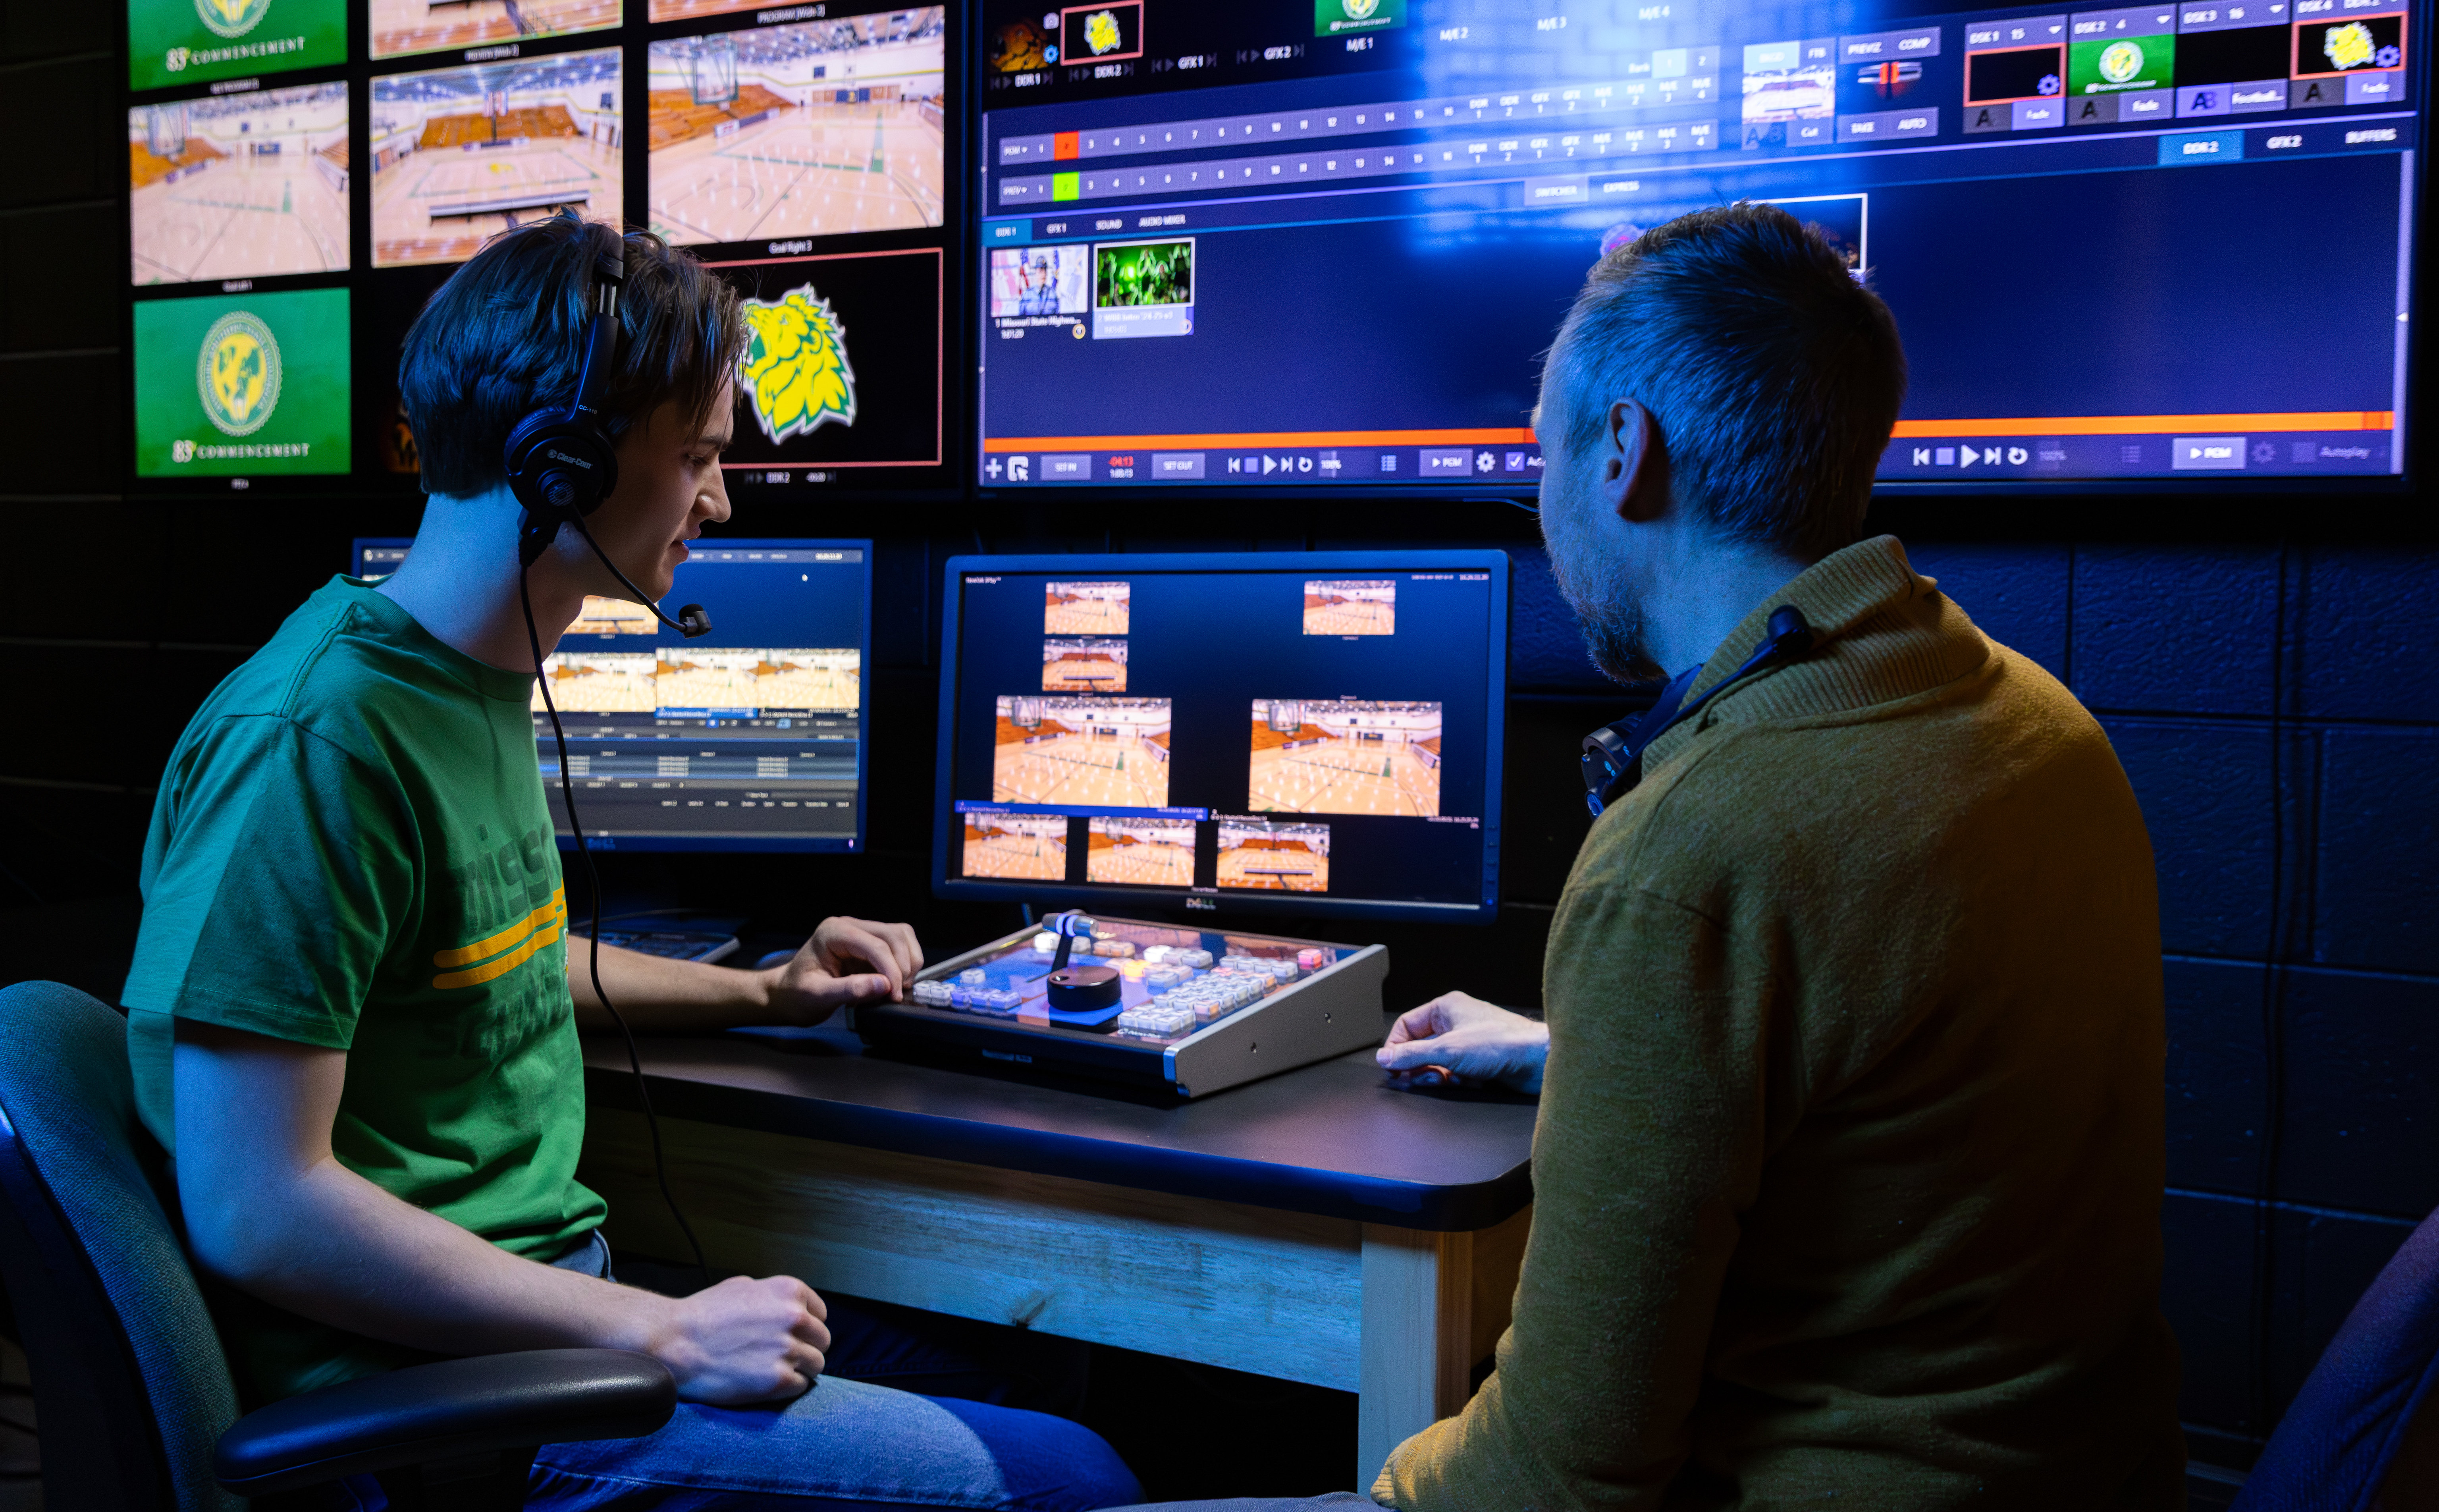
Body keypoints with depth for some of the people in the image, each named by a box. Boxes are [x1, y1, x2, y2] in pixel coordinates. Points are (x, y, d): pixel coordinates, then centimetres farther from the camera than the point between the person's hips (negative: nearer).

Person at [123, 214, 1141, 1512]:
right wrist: (666, 1337, -22)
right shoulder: (314, 738, -22)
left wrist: (760, 993, 21)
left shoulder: (475, 681, 9)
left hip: (546, 1291, 10)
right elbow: (255, 1211, -25)